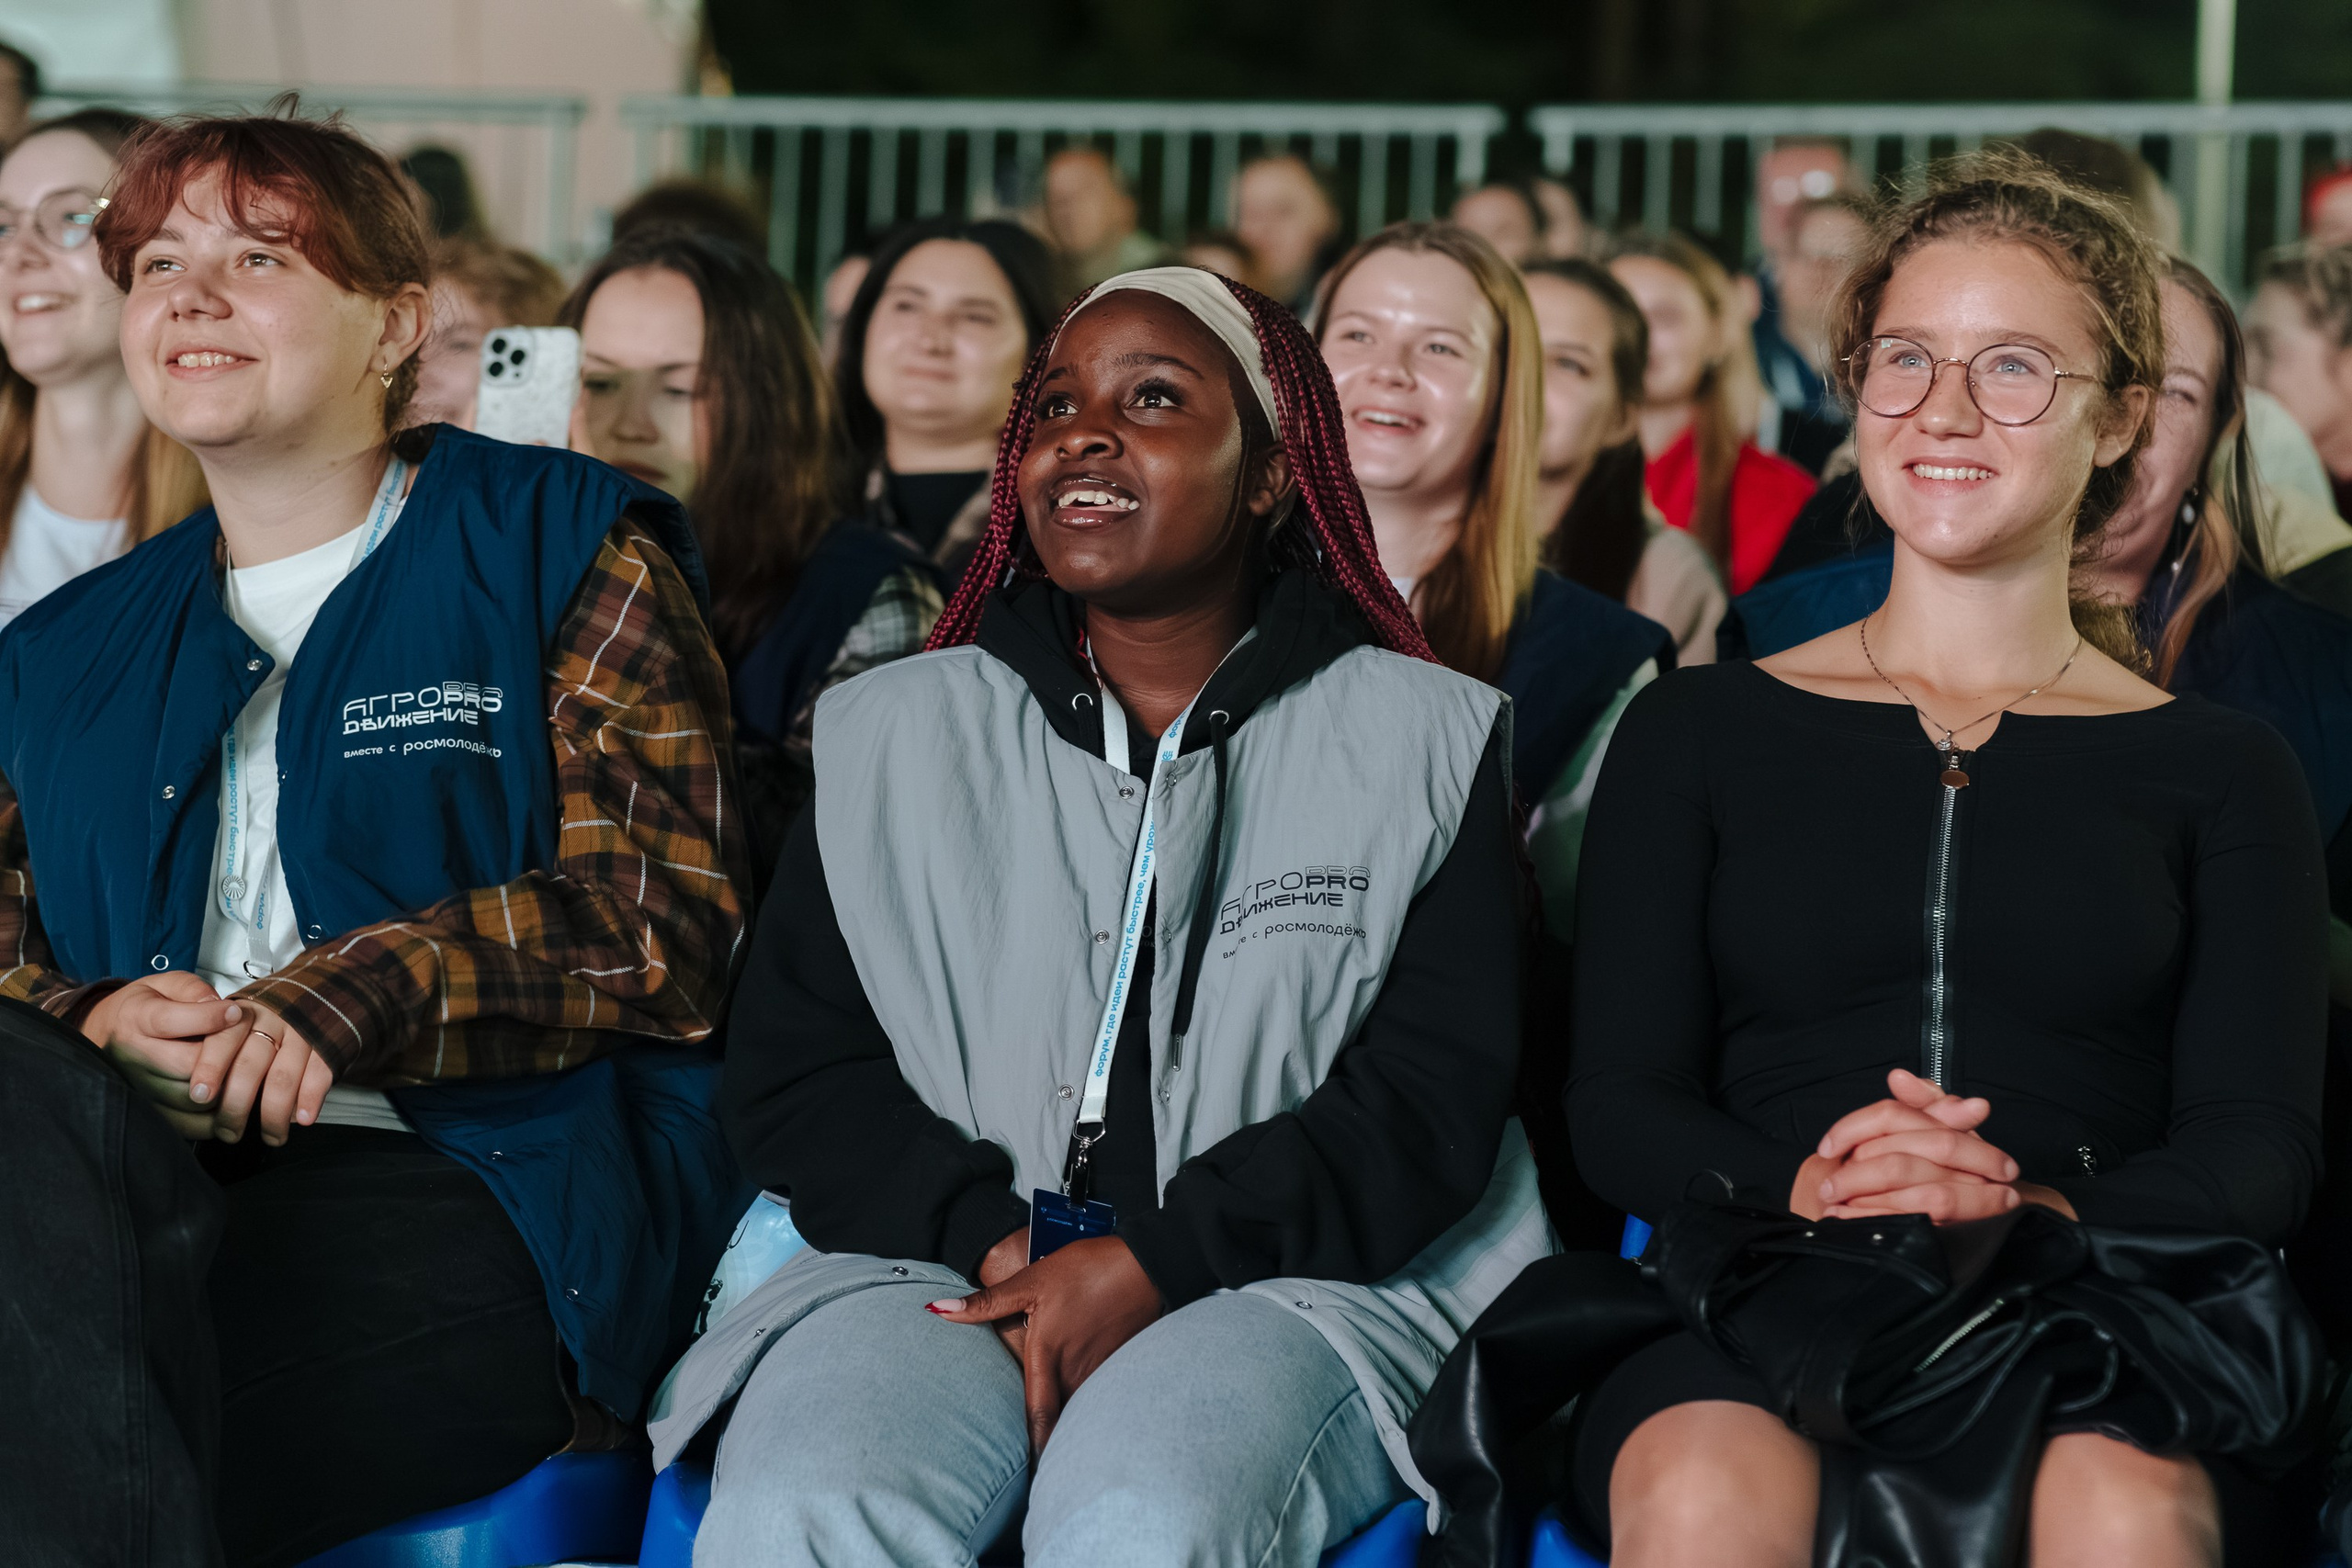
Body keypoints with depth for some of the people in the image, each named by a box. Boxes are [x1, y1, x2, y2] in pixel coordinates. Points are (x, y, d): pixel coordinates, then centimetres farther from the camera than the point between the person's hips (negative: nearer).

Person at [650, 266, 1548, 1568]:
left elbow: (1435, 1095, 1)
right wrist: (996, 1244, -8)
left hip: (1279, 1279, -2)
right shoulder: (894, 733, 17)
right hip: (937, 1270, 2)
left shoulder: (1422, 743, 10)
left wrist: (1159, 1262, -12)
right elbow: (791, 1073, 11)